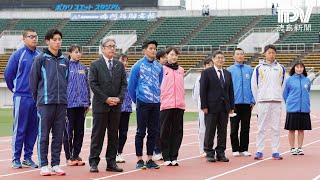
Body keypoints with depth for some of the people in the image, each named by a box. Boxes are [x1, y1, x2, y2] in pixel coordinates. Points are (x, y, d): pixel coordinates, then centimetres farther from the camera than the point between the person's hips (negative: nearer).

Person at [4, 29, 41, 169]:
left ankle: (28, 157, 16)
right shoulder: (18, 55, -3)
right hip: (22, 98, -4)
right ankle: (16, 158, 5)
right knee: (19, 129, -1)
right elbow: (8, 73, 3)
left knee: (33, 129, 7)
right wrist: (15, 89, 9)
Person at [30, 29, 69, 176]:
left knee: (58, 136, 7)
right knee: (43, 136, 0)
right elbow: (33, 79, 0)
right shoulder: (40, 59, -2)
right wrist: (37, 98, 3)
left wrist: (64, 96, 12)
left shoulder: (65, 61, 12)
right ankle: (43, 165, 5)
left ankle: (56, 164, 13)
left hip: (62, 103, 4)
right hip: (45, 103, -4)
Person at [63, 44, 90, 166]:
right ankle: (69, 157, 6)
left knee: (79, 131, 8)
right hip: (69, 104, -5)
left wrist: (88, 102, 13)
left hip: (81, 104, 5)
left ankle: (76, 155, 15)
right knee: (68, 131, 0)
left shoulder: (83, 68, 11)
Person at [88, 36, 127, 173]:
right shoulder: (95, 65, -1)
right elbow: (93, 84, -8)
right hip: (100, 105, -4)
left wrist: (119, 98, -7)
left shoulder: (120, 65, 12)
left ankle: (111, 163, 11)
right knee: (98, 135, -2)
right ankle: (94, 163, 2)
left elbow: (124, 84, 8)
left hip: (116, 105, 4)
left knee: (113, 135, 6)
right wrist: (106, 99, -13)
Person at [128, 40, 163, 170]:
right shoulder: (138, 66, -4)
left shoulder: (159, 67, 8)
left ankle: (150, 159, 13)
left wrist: (157, 97, 14)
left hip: (156, 103, 4)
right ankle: (139, 160, 4)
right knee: (141, 132, -1)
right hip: (143, 103, -4)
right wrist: (136, 101, 7)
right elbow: (131, 86, 1)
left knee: (153, 132, 6)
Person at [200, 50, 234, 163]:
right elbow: (203, 90, -6)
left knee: (223, 131, 6)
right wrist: (204, 106, -13)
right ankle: (209, 153, 7)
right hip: (211, 107, -5)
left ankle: (220, 153, 12)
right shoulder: (206, 73, -1)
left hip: (224, 107, 5)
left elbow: (230, 91, 14)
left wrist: (231, 106, 7)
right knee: (210, 131, 1)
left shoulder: (227, 74, 14)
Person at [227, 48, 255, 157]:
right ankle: (235, 149, 8)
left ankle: (244, 149, 12)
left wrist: (253, 100, 0)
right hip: (234, 103, -1)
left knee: (245, 127, 5)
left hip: (247, 103, 2)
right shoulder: (229, 70, 3)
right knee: (234, 128, 1)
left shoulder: (249, 70, 7)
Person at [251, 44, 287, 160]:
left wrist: (278, 97, 9)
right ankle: (259, 152, 2)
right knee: (261, 127, -2)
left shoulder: (281, 68, 8)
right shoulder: (259, 68, 2)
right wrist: (258, 100, 4)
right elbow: (254, 86, 5)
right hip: (263, 102, -2)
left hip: (276, 102, 2)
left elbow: (282, 85, 14)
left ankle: (275, 152, 7)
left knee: (276, 128, 2)